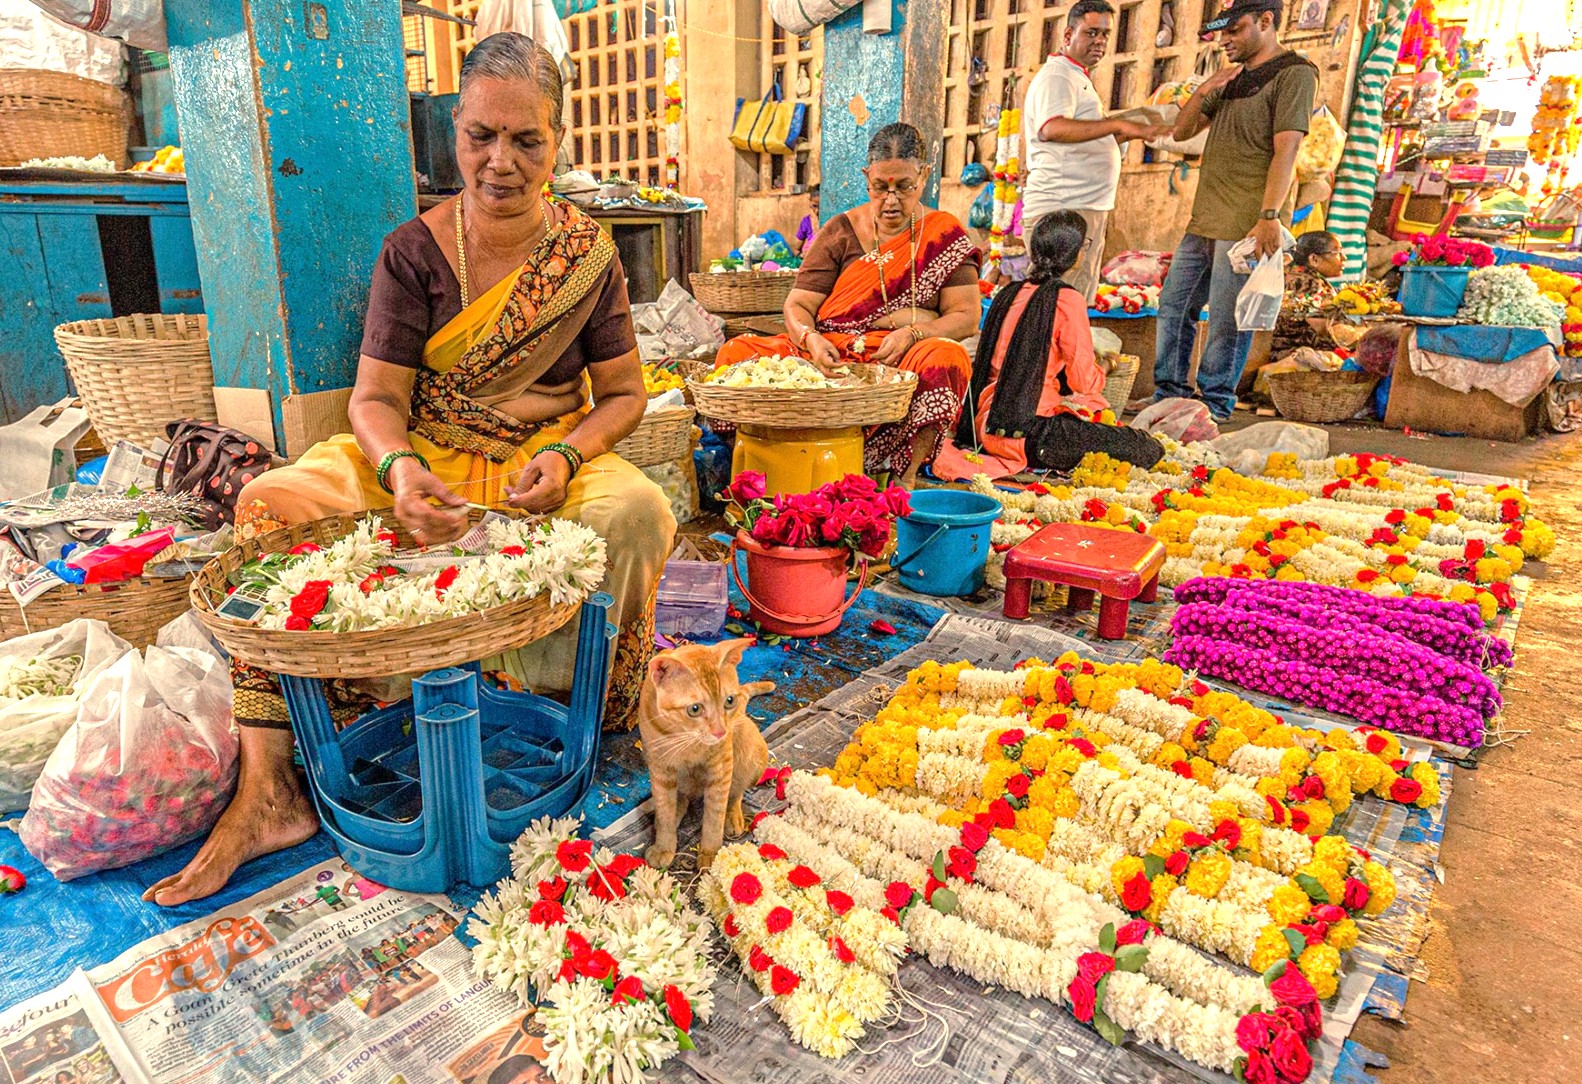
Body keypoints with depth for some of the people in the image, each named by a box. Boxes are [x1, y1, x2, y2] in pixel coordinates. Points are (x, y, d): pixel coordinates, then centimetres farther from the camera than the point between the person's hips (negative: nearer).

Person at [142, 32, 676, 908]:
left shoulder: (587, 253, 0)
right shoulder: (413, 251, 0)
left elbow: (623, 393, 2)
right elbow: (376, 396, -5)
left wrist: (564, 457, -19)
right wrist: (399, 469, -28)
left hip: (549, 457, -1)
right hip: (421, 455, 2)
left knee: (635, 512, -34)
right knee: (269, 503, -23)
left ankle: (614, 722, -10)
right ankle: (268, 792, -19)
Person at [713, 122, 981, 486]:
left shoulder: (944, 234, 7)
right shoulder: (840, 232, 10)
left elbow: (966, 316, 0)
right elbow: (798, 305, 3)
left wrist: (911, 333, -20)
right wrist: (810, 338, -21)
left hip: (901, 362, -1)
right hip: (831, 358, 2)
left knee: (946, 357, -37)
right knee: (737, 352, -21)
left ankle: (907, 475, -27)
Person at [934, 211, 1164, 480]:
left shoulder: (1008, 294, 11)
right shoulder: (1067, 299, -9)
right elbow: (1083, 380, -7)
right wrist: (1099, 373, 17)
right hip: (1031, 427, -8)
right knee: (1149, 449, 0)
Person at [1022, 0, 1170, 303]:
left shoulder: (1078, 79, 25)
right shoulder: (1056, 76, -7)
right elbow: (1051, 129, -28)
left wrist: (1123, 134, 18)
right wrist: (1118, 123, -33)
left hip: (1086, 209, 11)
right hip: (1062, 210, -11)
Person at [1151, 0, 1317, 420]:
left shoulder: (1294, 74, -5)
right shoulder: (1232, 78, 21)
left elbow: (1286, 149, -15)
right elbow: (1181, 132, 18)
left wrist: (1269, 216, -24)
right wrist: (1203, 91, -1)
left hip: (1244, 224, -8)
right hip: (1204, 220, 9)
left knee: (1226, 319, -6)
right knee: (1173, 306, 9)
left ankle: (1216, 405, 3)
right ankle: (1169, 393, 19)